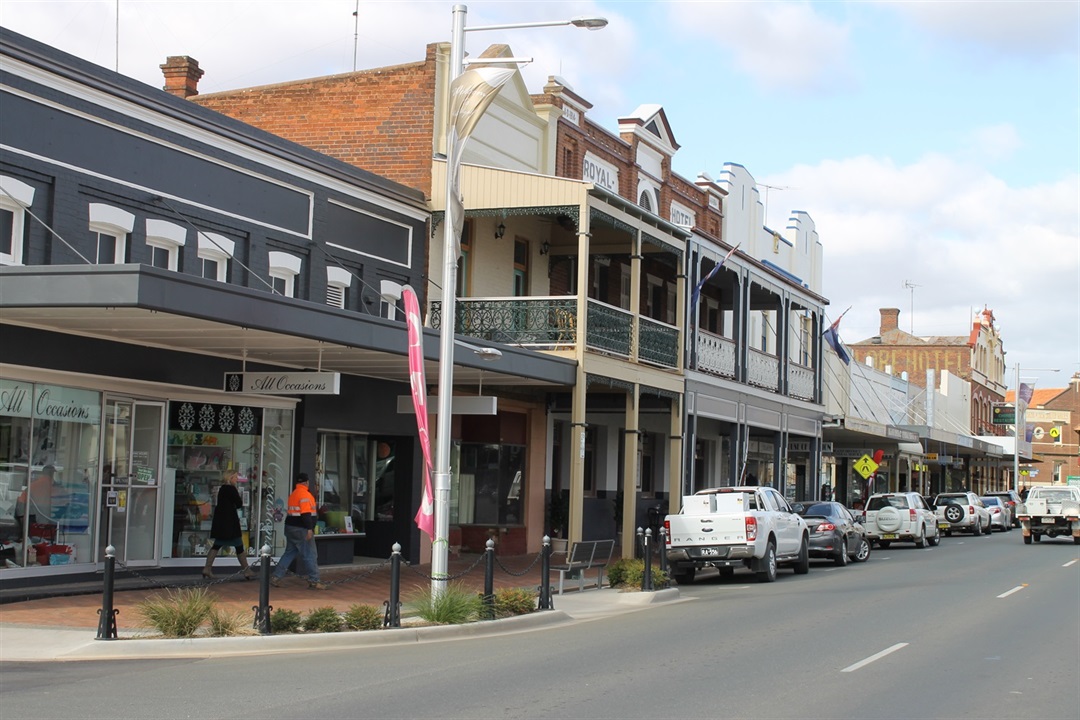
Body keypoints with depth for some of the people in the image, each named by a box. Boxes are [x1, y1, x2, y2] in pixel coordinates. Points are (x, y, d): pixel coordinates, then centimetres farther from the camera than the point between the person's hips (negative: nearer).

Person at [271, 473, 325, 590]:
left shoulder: (293, 494, 14)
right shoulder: (304, 494, -14)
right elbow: (306, 513, -21)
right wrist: (309, 529, -23)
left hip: (291, 527, 9)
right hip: (302, 529, -9)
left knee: (289, 553, 14)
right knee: (310, 555, -2)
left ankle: (275, 577, 11)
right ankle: (314, 581, 1)